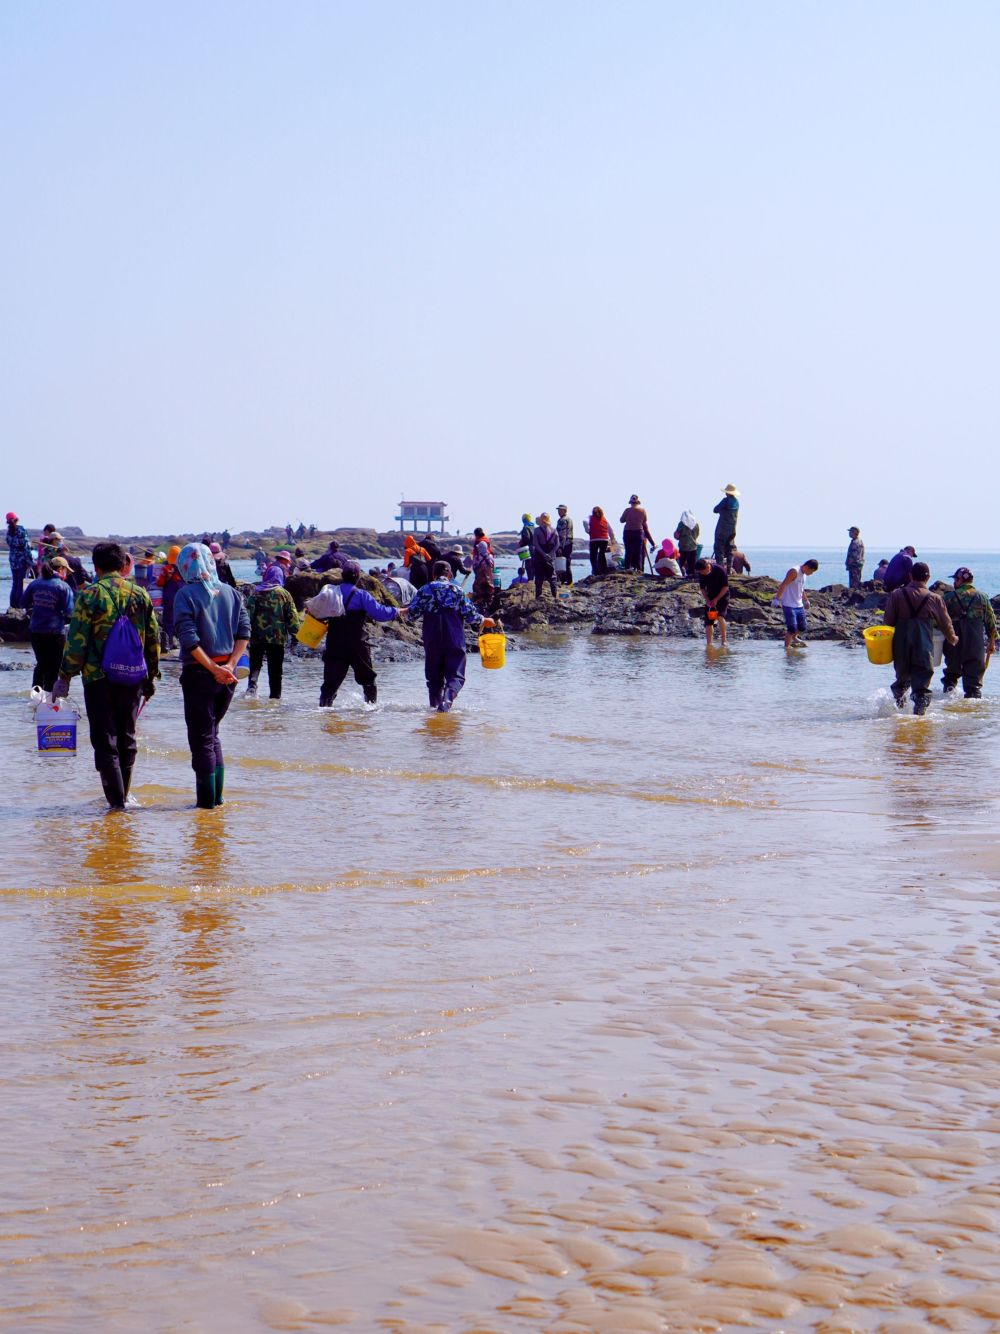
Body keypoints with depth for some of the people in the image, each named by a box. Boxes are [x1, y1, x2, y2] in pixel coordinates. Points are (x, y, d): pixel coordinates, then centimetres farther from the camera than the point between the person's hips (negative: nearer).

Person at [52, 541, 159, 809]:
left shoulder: (89, 596, -8)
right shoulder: (140, 594, 5)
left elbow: (77, 641, -10)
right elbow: (153, 639, 9)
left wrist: (65, 677, -3)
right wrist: (151, 676, 19)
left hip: (99, 677, -4)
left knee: (105, 740, 1)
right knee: (127, 737, 16)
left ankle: (116, 800, -5)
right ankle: (122, 794, 24)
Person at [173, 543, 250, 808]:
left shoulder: (186, 595, -9)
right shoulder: (231, 592, 6)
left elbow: (189, 639, -18)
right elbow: (244, 632, 0)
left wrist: (214, 669, -16)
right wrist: (230, 665, -6)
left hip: (198, 673, -5)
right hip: (227, 673, 5)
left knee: (201, 737, 4)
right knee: (212, 734, 19)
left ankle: (206, 800, 5)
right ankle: (217, 796, 20)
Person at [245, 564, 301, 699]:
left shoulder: (255, 593, 3)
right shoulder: (284, 594, 1)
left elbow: (248, 613, -2)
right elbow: (292, 615, -2)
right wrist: (294, 632, 6)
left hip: (257, 636, 1)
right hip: (277, 637, -1)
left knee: (255, 663, 13)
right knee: (275, 668, 7)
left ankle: (252, 683, -13)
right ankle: (275, 695, 5)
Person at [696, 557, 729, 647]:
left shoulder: (720, 570, -22)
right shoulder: (701, 574, -10)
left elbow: (725, 587, -16)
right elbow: (702, 588, 2)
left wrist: (716, 599, -19)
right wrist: (707, 600, -12)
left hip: (722, 596, -4)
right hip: (710, 598, 4)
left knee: (720, 616, -26)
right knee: (708, 622, -1)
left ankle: (723, 640, -16)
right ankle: (709, 644, 7)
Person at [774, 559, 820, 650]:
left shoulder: (804, 574, 11)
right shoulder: (794, 571, -17)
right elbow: (783, 585, -23)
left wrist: (806, 600, 35)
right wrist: (777, 599, -29)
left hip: (799, 605, 9)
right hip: (789, 605, -9)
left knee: (802, 627, 14)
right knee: (792, 628, -10)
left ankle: (794, 638, 42)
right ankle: (787, 646, 5)